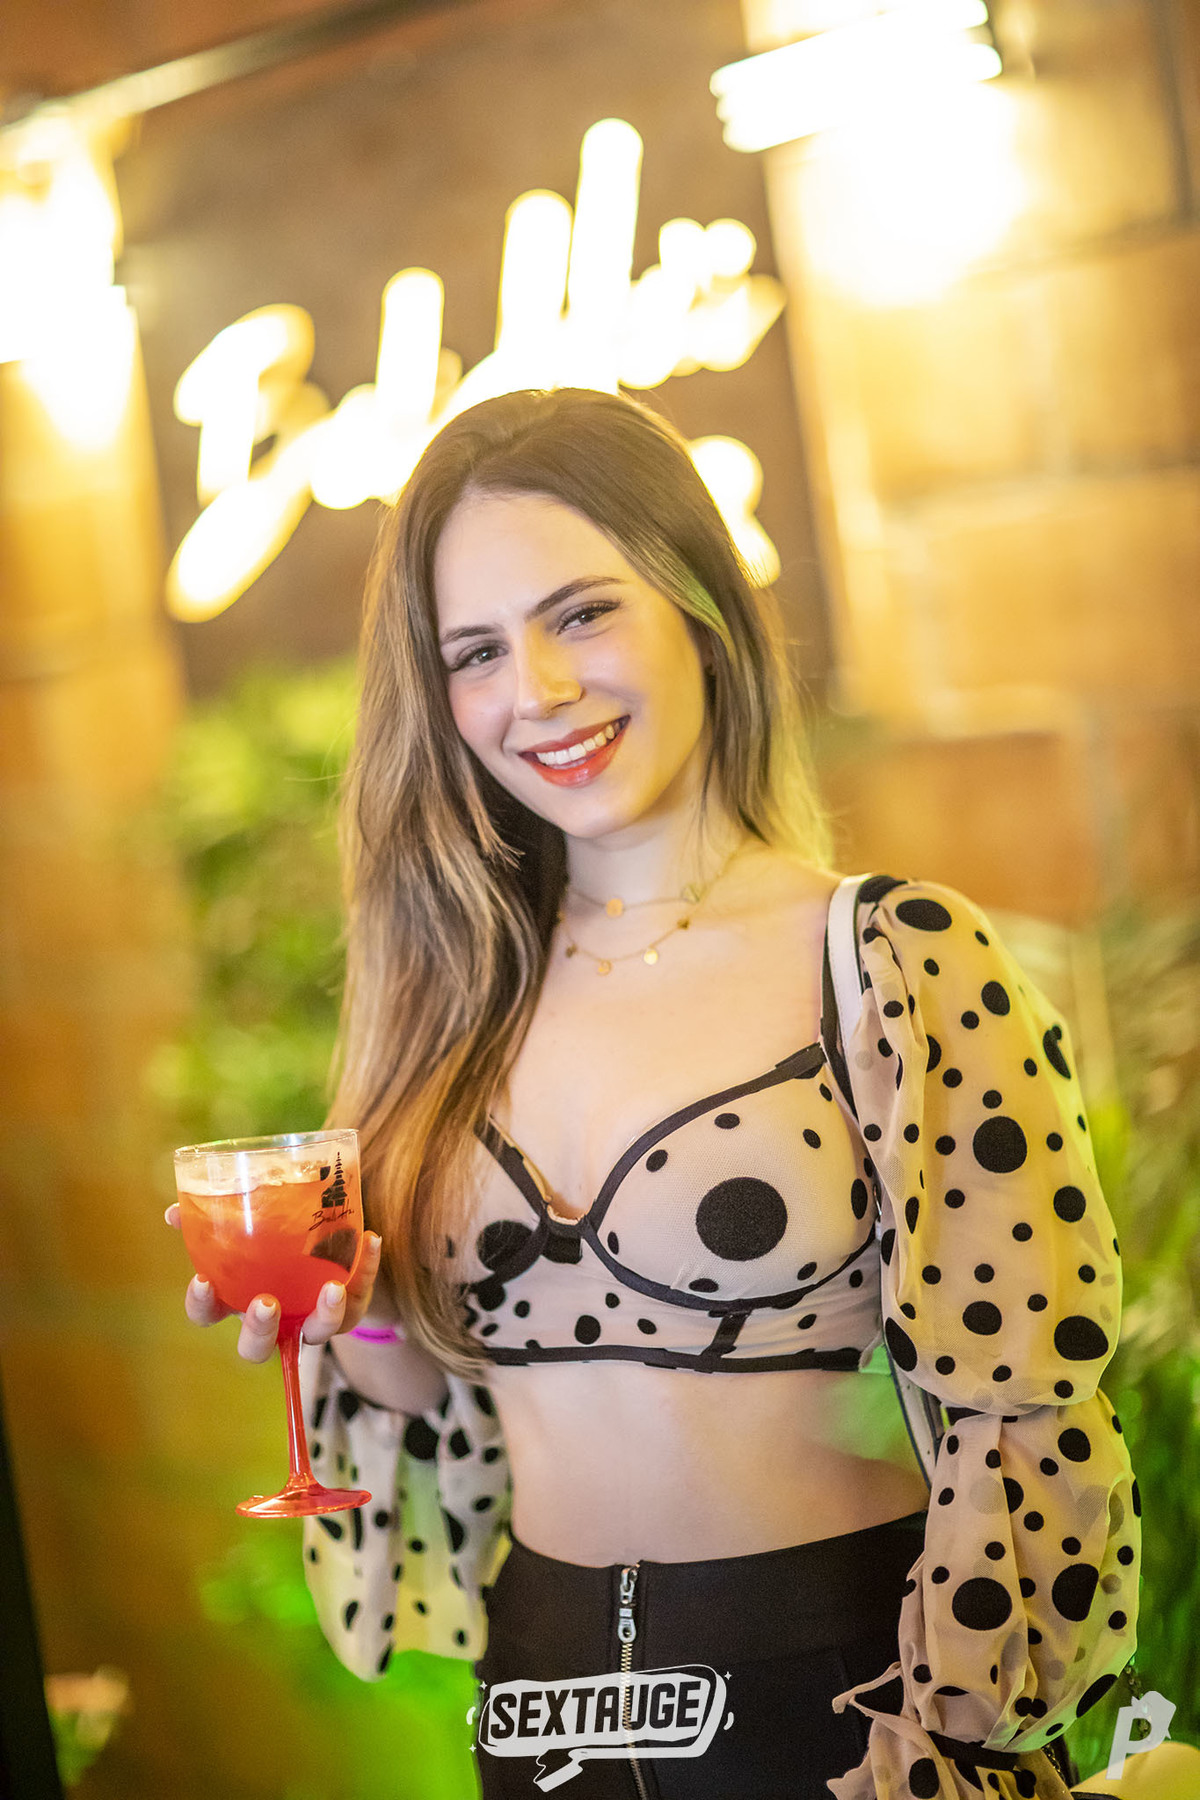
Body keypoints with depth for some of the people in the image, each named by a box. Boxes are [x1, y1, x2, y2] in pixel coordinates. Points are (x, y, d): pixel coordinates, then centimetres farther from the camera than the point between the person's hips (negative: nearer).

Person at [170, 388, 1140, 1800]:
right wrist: (354, 1320, -9)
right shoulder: (460, 994, 0)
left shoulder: (899, 965, -13)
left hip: (840, 1679, -4)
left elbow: (1026, 1425, -12)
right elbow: (450, 1388, 9)